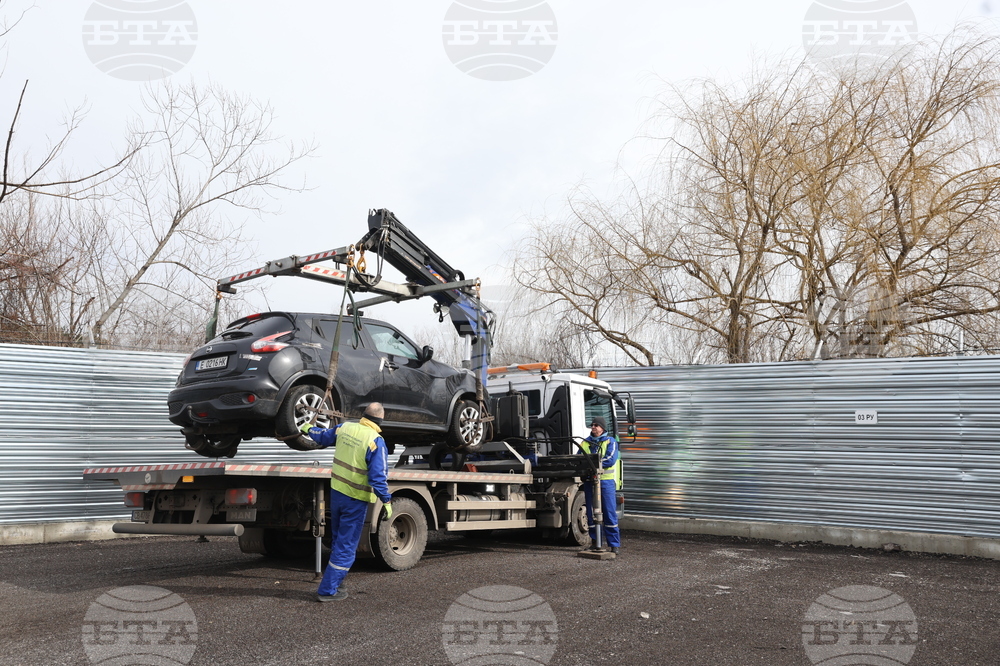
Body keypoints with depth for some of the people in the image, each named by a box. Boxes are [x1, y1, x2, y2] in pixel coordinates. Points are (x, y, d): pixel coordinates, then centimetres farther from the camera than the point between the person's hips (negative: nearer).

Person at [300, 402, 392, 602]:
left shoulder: (345, 427, -1)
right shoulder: (375, 441, -20)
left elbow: (323, 437, 18)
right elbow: (377, 477, -20)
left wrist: (308, 429, 38)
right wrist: (386, 501, -10)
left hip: (336, 492, 7)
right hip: (356, 499, -7)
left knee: (338, 541, 22)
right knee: (346, 547, 4)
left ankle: (332, 584, 31)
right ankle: (327, 590, 8)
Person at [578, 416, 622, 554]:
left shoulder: (610, 441, 4)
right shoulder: (585, 443, 18)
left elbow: (610, 460, -10)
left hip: (606, 480, -4)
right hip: (589, 480, 4)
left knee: (610, 512, -4)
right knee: (591, 513, 6)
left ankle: (614, 544, 0)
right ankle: (595, 541, 15)